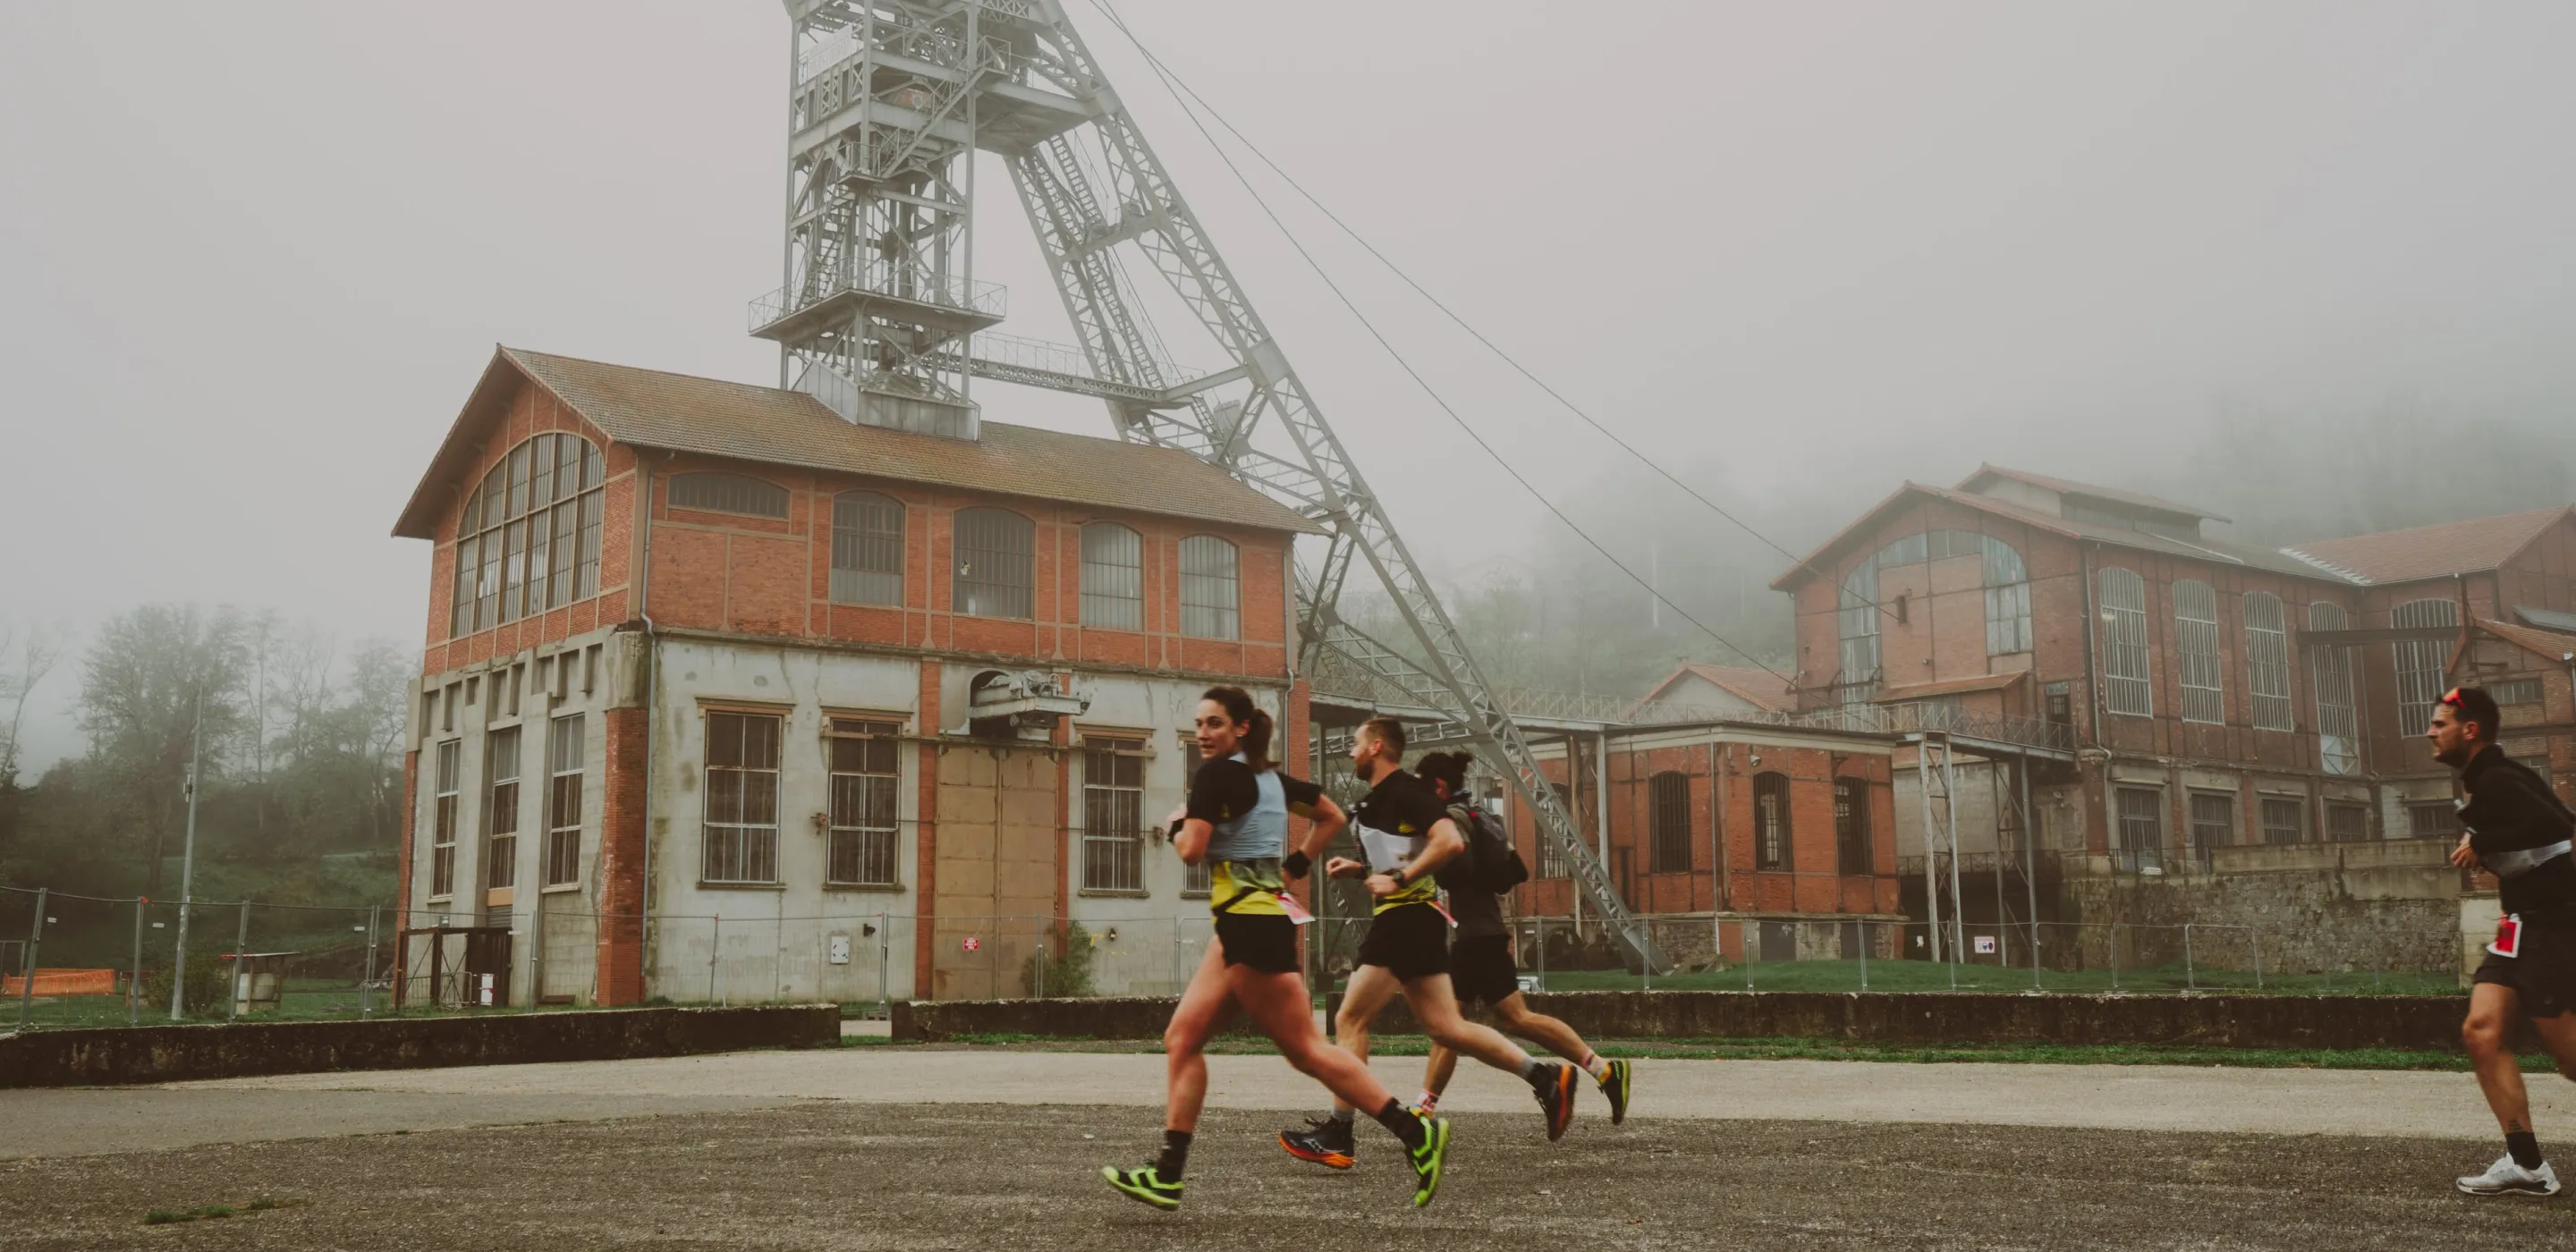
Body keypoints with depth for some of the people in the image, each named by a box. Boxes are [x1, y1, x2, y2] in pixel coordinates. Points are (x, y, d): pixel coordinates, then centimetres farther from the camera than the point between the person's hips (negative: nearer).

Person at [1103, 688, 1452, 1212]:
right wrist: (1293, 867, 21)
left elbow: (1192, 850, -17)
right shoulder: (1269, 776, 16)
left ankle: (1417, 1132, -5)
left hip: (1252, 925, -10)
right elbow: (1332, 816, 23)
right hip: (1245, 927, 10)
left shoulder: (1217, 774, -10)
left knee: (1305, 1049, -7)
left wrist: (1178, 825, 4)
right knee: (1182, 1038, 7)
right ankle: (1167, 1176, 5)